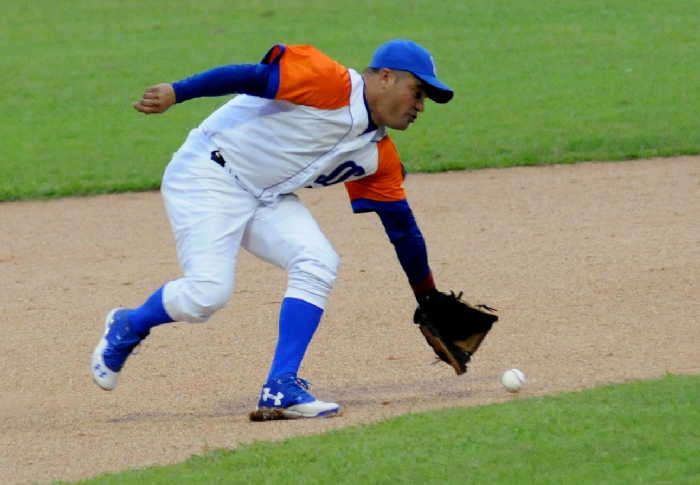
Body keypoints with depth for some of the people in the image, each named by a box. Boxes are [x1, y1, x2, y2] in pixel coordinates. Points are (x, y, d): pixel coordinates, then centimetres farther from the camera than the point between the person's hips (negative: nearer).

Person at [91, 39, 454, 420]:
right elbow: (253, 76, -23)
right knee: (207, 293, -20)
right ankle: (127, 328, 11)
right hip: (208, 175, -8)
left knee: (318, 265, -14)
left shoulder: (378, 157, 8)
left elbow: (402, 227, 14)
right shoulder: (329, 84, -16)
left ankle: (281, 388, -13)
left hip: (268, 199, 8)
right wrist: (175, 93, -32)